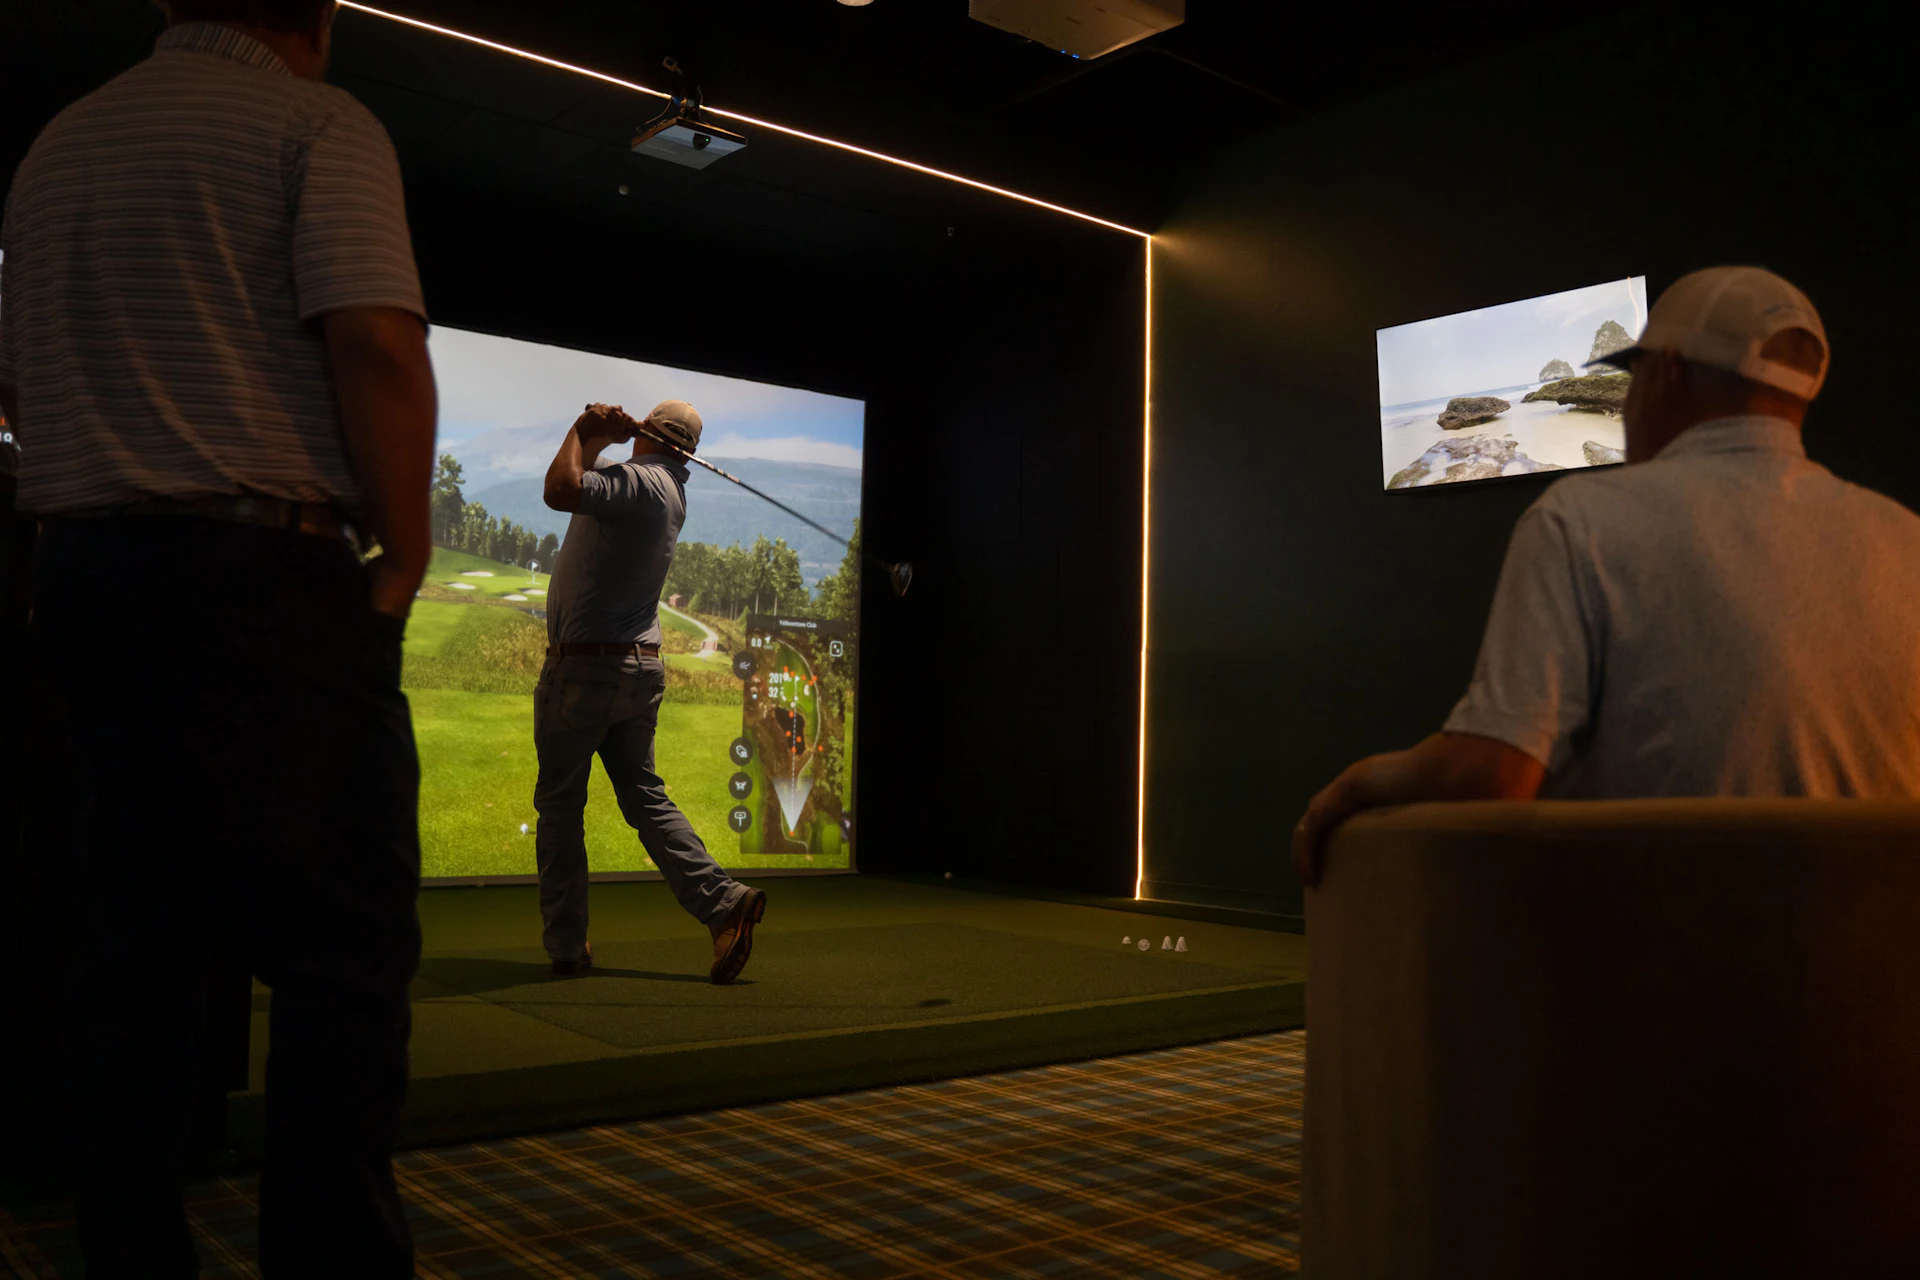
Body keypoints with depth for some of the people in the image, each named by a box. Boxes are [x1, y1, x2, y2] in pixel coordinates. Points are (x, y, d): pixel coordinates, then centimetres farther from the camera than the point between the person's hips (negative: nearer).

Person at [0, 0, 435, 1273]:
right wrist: (405, 554, -9)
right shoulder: (318, 123, -2)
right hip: (266, 574, -7)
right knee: (346, 946, -4)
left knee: (131, 942, 10)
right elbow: (376, 342, -16)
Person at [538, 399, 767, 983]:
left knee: (560, 805, 3)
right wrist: (602, 435, 11)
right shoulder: (670, 492, 15)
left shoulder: (637, 480, -13)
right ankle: (722, 899, -3)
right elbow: (579, 485, 26)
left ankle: (566, 945, 8)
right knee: (645, 796, 10)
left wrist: (583, 430, -13)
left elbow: (561, 489, -29)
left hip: (583, 666, -8)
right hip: (642, 667, 8)